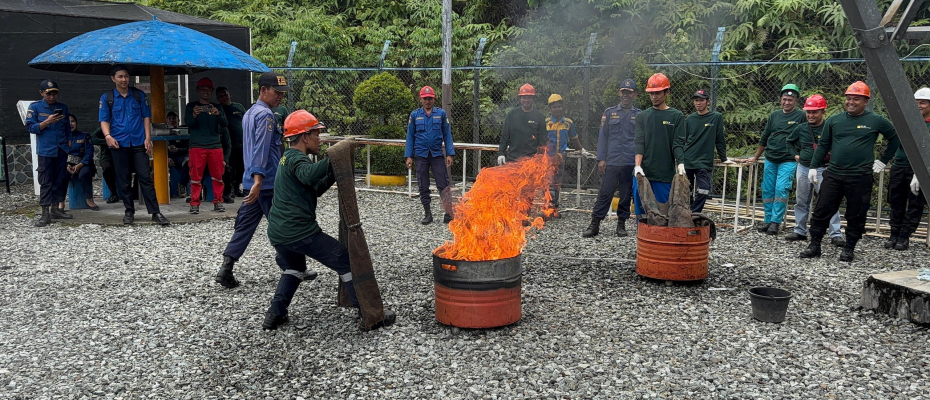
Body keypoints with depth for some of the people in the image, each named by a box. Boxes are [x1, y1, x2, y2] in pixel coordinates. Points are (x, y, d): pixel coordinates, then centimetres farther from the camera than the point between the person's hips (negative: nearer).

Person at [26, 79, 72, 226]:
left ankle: (55, 209, 17)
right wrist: (47, 122, -18)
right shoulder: (35, 107, 0)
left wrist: (69, 142, 13)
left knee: (61, 180, 7)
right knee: (45, 182, -3)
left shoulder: (63, 107, 11)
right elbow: (30, 127, -4)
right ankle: (45, 213, -2)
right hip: (46, 150, -4)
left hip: (62, 150, 4)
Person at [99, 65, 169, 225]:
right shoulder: (106, 98, 6)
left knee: (146, 177, -4)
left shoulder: (139, 95, 8)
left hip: (139, 143, 0)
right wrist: (108, 136, -17)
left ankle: (155, 212, -5)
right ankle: (129, 211, 17)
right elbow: (104, 120, 2)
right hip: (119, 144, 0)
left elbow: (146, 117, 8)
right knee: (123, 180, 6)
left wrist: (148, 138, -1)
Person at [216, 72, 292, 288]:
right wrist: (258, 180, -30)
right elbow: (261, 149, -23)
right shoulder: (266, 115, -13)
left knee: (244, 226, 8)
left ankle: (226, 269, 3)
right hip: (268, 183, -9)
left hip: (251, 181, 9)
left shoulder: (249, 113, 18)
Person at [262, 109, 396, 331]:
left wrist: (333, 174, 11)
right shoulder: (296, 158, -10)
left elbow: (314, 190, 22)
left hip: (277, 233, 10)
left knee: (293, 268, 33)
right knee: (347, 262, -1)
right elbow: (308, 175, -35)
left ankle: (275, 314, 21)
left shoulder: (288, 158, 20)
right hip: (300, 231, -10)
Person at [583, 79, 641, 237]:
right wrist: (601, 159, -2)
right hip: (611, 162, -1)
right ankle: (595, 224, 2)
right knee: (604, 194, -2)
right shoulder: (609, 113, 8)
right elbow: (602, 137, 6)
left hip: (630, 163, 1)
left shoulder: (639, 115, 8)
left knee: (626, 195, 8)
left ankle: (621, 224, 20)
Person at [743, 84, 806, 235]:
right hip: (770, 160, 5)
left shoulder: (801, 116, -1)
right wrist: (755, 157, 19)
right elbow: (764, 138, 17)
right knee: (767, 191, 4)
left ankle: (775, 222, -7)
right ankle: (767, 220, 13)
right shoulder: (774, 115, 12)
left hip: (788, 161, -4)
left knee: (781, 190, -12)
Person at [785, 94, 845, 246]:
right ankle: (800, 231, 24)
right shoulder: (801, 128, 5)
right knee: (802, 202, 13)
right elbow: (790, 141, 24)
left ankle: (836, 234, -6)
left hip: (823, 169, -5)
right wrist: (795, 154, 14)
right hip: (803, 168, 5)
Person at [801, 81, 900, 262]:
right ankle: (814, 245, 10)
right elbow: (823, 145, 11)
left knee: (856, 215, 5)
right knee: (822, 210, 2)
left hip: (860, 177, -2)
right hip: (833, 174, 2)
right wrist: (814, 167, 6)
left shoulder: (876, 121, 1)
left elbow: (895, 138, 13)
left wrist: (883, 160, 9)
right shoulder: (834, 120, 8)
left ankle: (849, 249, 17)